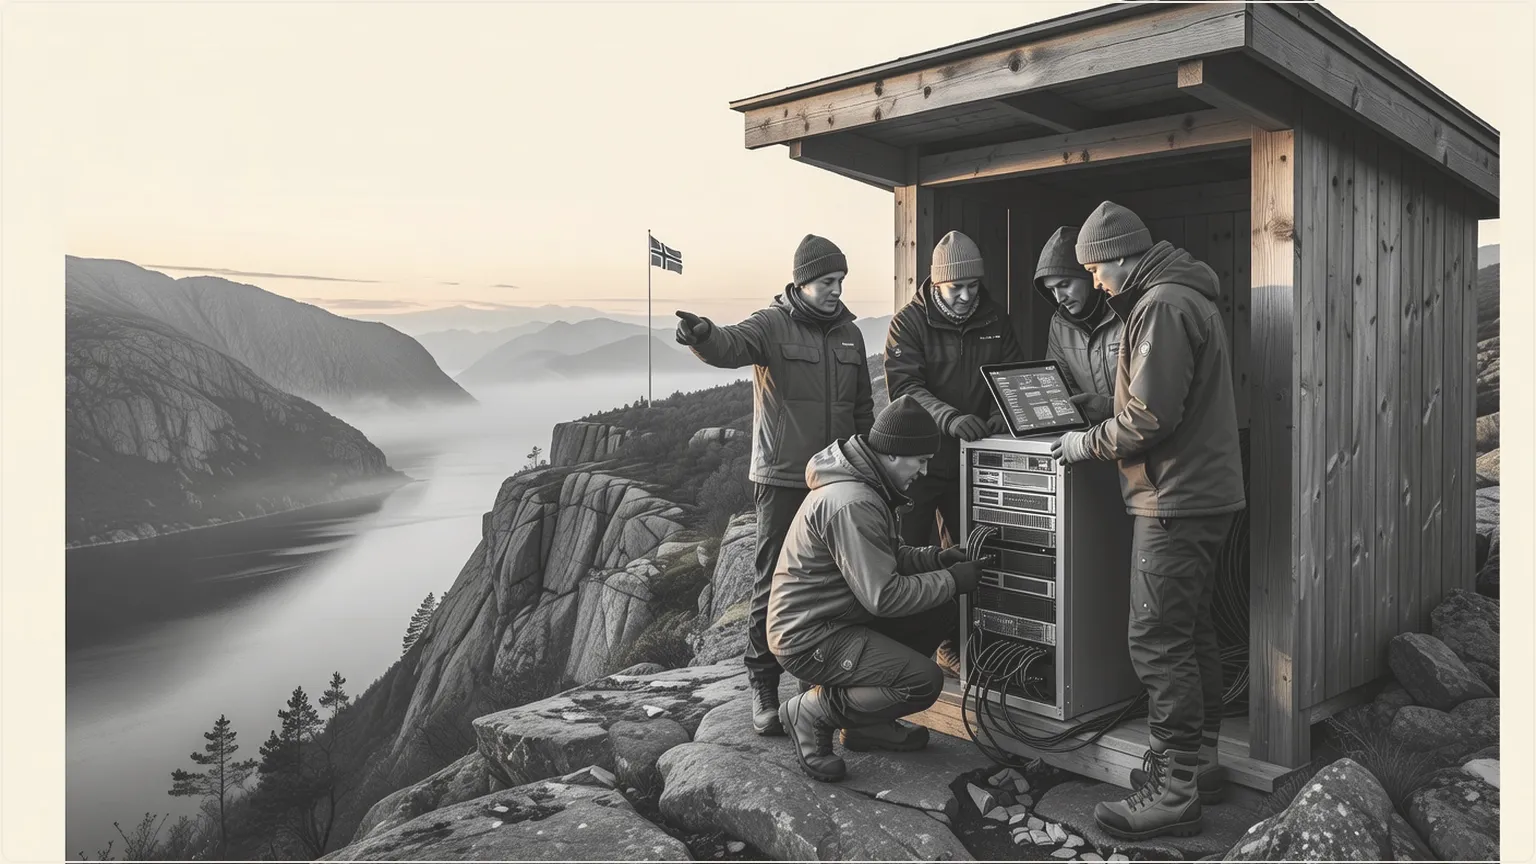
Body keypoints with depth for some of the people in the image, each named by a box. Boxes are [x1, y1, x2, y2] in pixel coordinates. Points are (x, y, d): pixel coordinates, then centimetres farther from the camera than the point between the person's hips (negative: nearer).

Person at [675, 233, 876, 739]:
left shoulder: (849, 334, 13)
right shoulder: (772, 325, -5)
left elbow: (863, 407, 20)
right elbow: (732, 346, -27)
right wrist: (703, 335, -50)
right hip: (782, 479, -5)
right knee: (775, 582, -3)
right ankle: (764, 687, 7)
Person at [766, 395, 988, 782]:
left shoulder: (865, 485, 9)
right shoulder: (852, 503, -25)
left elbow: (888, 557, 19)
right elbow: (883, 596, -24)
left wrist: (937, 558, 1)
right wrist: (952, 581, -13)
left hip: (837, 618, 11)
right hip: (809, 638, -11)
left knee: (942, 613, 7)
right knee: (925, 681, -21)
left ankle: (868, 722, 13)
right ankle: (812, 710, -3)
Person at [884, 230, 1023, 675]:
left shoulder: (994, 322, 5)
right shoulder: (908, 323, -9)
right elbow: (904, 386, -20)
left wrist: (1001, 416, -16)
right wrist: (950, 418, -35)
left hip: (971, 456, 4)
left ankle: (952, 645, 26)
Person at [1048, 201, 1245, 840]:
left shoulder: (1162, 305, -15)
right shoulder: (1186, 297, 19)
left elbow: (1150, 416, -21)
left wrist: (1089, 444, -7)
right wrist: (1100, 437, 16)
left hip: (1176, 499, -11)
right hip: (1203, 492, 11)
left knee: (1158, 643, -7)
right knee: (1191, 632, 16)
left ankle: (1174, 793, -1)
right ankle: (1199, 762, 27)